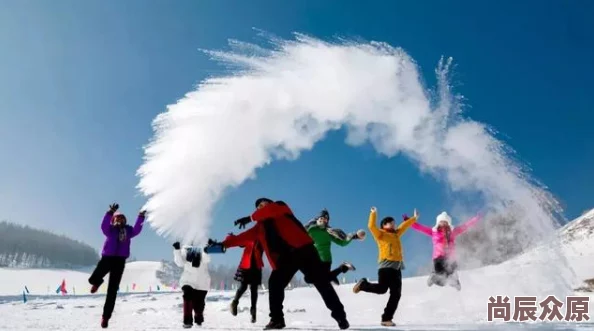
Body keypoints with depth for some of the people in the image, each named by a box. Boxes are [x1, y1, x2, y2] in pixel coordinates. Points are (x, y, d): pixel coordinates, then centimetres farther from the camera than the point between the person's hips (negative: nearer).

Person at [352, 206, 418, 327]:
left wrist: (414, 218, 44)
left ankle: (386, 319, 3)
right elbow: (371, 226, -12)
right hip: (386, 265, -7)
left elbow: (404, 226, 36)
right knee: (382, 288, -18)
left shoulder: (396, 234, 23)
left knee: (396, 294, 0)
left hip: (397, 268, 7)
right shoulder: (381, 234, 3)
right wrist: (373, 214, -13)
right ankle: (363, 284, 11)